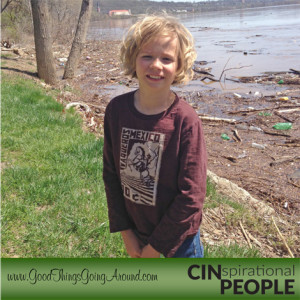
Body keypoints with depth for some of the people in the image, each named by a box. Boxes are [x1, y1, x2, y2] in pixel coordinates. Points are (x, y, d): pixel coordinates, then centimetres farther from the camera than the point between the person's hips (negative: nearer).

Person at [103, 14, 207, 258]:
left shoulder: (185, 120, -21)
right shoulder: (117, 110, -10)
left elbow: (192, 194, -18)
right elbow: (111, 174, -2)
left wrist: (156, 246, -12)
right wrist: (124, 231, -2)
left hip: (178, 236, -3)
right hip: (135, 231, 4)